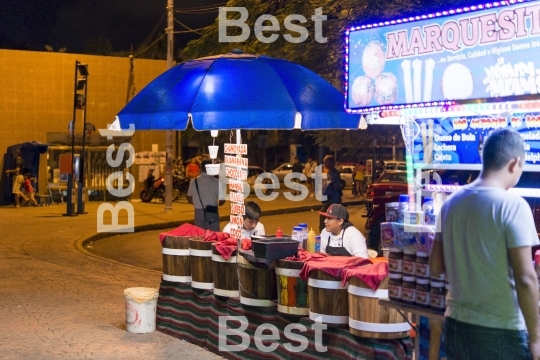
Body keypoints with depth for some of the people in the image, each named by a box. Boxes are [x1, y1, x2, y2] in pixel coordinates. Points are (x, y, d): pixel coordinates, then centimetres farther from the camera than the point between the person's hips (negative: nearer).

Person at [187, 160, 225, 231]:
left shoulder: (194, 181, 2)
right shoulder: (215, 181, -7)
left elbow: (190, 200, 9)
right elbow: (221, 200, -5)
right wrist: (217, 203, 17)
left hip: (199, 212, 3)